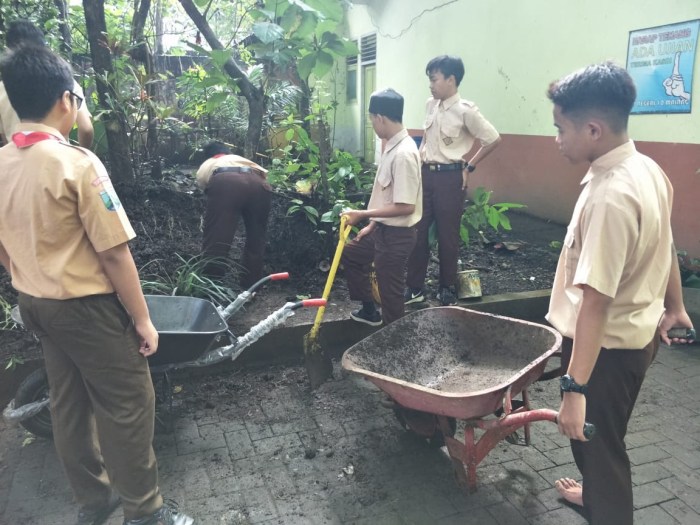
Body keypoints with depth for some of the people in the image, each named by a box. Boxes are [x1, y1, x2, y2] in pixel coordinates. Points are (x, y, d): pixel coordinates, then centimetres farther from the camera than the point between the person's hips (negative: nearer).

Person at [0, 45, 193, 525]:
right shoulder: (77, 163, -20)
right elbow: (113, 253, -21)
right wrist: (142, 318, -13)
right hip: (85, 305, -8)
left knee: (69, 403, 18)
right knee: (127, 405, 5)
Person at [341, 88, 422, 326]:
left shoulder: (403, 153, -26)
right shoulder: (393, 146, 5)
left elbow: (405, 206, -28)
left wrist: (362, 214, -21)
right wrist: (372, 224, 15)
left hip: (397, 234, -11)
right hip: (384, 229, 11)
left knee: (390, 292, 3)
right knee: (349, 254, 26)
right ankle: (369, 310, 38)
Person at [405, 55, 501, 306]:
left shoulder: (465, 110, -13)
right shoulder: (430, 105, 6)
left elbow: (494, 139, -7)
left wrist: (469, 166, -3)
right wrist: (419, 159, 13)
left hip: (450, 177, -6)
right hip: (426, 174, 6)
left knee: (447, 234, 5)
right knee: (417, 231, 7)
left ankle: (448, 288, 23)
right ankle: (414, 287, 18)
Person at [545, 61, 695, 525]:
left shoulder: (610, 196, -29)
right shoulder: (647, 169, 0)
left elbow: (596, 300, -32)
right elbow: (664, 246, 13)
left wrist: (575, 387, -30)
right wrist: (674, 307, 26)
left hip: (607, 343, -10)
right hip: (638, 331, 10)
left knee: (595, 439, 10)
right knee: (599, 434, 29)